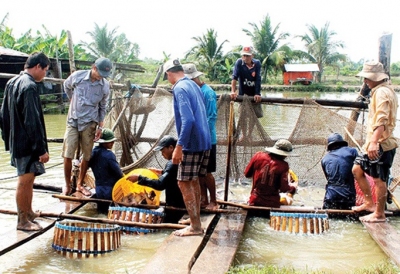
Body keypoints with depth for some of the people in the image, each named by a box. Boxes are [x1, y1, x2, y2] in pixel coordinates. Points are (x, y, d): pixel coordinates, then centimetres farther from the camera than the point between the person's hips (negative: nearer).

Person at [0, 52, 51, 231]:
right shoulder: (30, 86, -20)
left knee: (28, 179, 19)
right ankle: (23, 220, 9)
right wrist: (42, 148, -21)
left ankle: (28, 212, 31)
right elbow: (33, 121, -24)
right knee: (25, 181, -1)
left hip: (16, 141, 10)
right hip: (27, 143, -10)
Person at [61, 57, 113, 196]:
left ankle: (80, 184, 25)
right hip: (73, 121, -1)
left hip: (89, 124, 1)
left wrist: (100, 127, 4)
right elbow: (67, 86, 14)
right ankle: (67, 185, 14)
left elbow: (102, 107, 6)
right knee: (67, 155, -3)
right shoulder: (77, 76, -10)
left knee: (87, 156, 7)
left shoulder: (105, 86, -6)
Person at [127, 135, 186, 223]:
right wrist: (162, 172, 15)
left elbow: (160, 185, -30)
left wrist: (139, 178, -25)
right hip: (181, 203, 9)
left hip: (175, 206, -9)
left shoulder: (173, 163, -22)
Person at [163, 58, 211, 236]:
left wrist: (179, 146, -23)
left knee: (184, 183, -1)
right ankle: (195, 218, 27)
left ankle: (195, 226, 3)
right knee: (193, 181, 19)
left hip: (192, 143, -9)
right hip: (205, 142, 9)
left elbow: (188, 119, -25)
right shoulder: (194, 86, 14)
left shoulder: (180, 88, -13)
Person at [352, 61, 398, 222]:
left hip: (381, 145, -11)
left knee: (379, 179, -3)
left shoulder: (382, 92, -16)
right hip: (376, 144, 11)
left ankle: (379, 214, 7)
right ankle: (369, 203, 24)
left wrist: (374, 142, -36)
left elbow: (381, 121, -28)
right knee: (357, 169, 16)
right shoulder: (383, 91, 17)